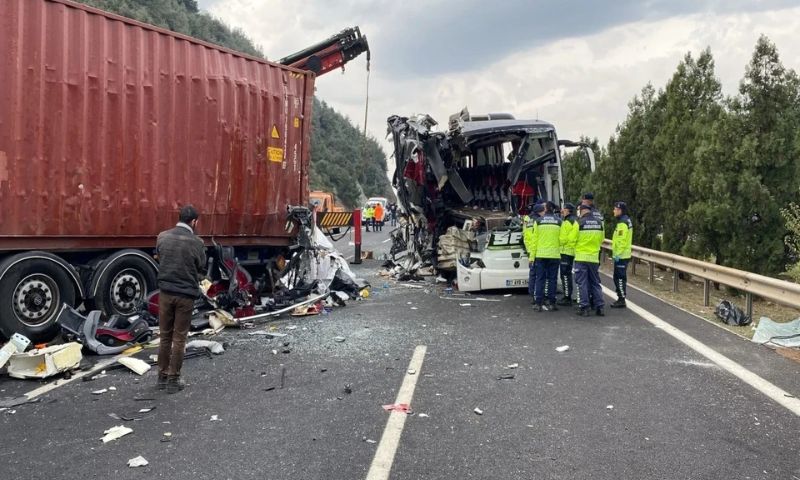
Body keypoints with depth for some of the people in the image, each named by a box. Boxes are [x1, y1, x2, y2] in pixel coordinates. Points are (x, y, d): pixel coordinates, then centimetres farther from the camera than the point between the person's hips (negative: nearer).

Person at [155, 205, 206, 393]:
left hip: (165, 292, 4)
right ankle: (173, 379, 12)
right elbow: (201, 268, -2)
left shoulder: (162, 237, -1)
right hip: (186, 294, -4)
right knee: (179, 338, 6)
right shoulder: (196, 242, -12)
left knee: (165, 336, 15)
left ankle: (162, 377, 23)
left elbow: (160, 259, 8)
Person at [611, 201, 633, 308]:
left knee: (620, 277, -6)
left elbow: (622, 240, -23)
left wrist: (618, 254, -21)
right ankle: (620, 298, 21)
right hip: (623, 255, 10)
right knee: (618, 277, 15)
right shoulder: (626, 221, 16)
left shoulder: (622, 223, -16)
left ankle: (622, 300, -2)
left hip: (621, 256, -10)